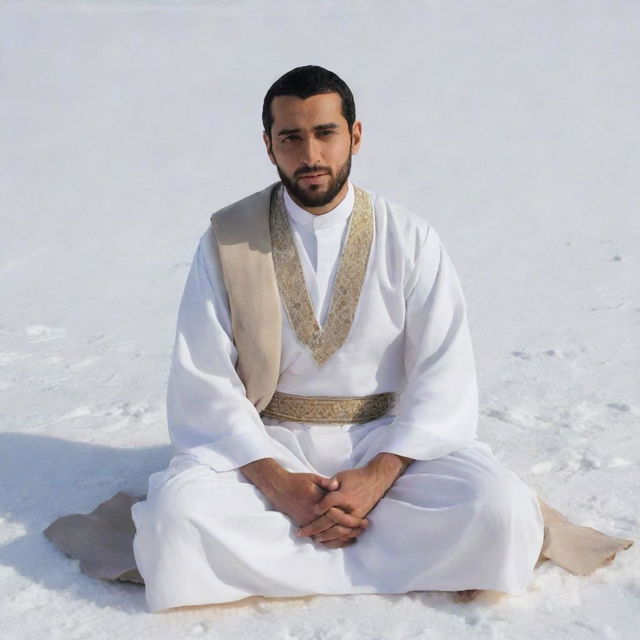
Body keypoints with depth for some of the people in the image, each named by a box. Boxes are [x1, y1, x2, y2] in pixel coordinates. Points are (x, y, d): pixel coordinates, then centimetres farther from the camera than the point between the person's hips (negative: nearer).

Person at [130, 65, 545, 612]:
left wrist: (377, 475, -19)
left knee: (500, 509, -25)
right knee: (176, 514, -30)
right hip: (263, 445, 0)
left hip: (386, 441, 1)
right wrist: (277, 482, -19)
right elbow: (204, 382, -5)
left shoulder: (410, 239, -1)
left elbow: (444, 377, -5)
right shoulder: (227, 240, -2)